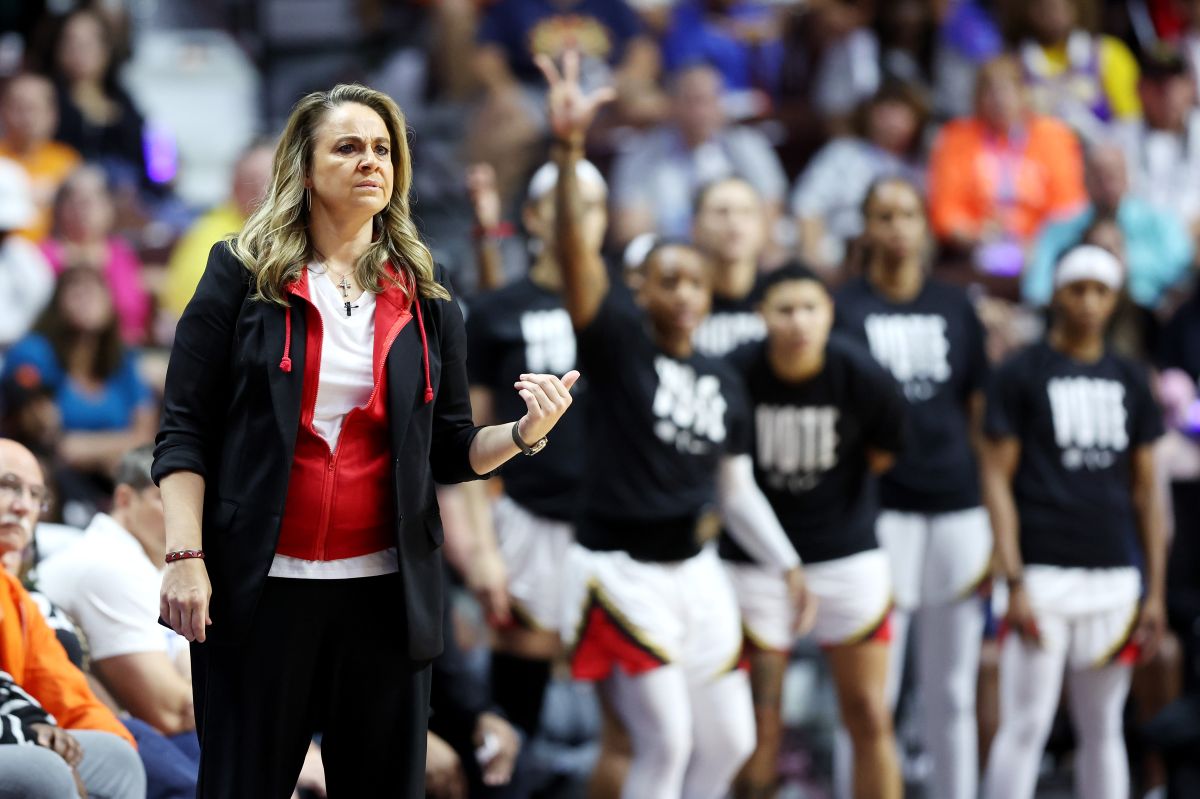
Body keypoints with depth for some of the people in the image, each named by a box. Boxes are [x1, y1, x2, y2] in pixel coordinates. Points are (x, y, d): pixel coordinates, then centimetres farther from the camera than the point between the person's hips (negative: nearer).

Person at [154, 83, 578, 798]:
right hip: (260, 585, -2)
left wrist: (524, 433, -9)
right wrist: (185, 557, -11)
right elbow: (185, 429, -1)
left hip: (387, 589, 3)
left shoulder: (426, 302, 11)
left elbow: (453, 451, 12)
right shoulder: (242, 277, 2)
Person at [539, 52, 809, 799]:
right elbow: (575, 253, -23)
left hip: (694, 569, 6)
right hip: (621, 569, -6)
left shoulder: (725, 382, 9)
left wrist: (788, 563, 10)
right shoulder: (617, 343, -8)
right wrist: (569, 149, -36)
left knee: (730, 739, 10)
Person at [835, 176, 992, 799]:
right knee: (873, 689, -5)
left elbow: (980, 414, 15)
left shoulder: (956, 308, 13)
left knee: (952, 689, 8)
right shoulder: (844, 309, 2)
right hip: (880, 508, -4)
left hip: (958, 505, 4)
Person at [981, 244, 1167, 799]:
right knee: (1025, 727, -7)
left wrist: (1156, 590, 8)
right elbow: (997, 479, -3)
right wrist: (1014, 582, -12)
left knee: (1103, 730, 9)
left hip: (1114, 578, 4)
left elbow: (1145, 490, 15)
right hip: (1044, 576, -4)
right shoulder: (1021, 374, 0)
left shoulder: (1130, 382, 13)